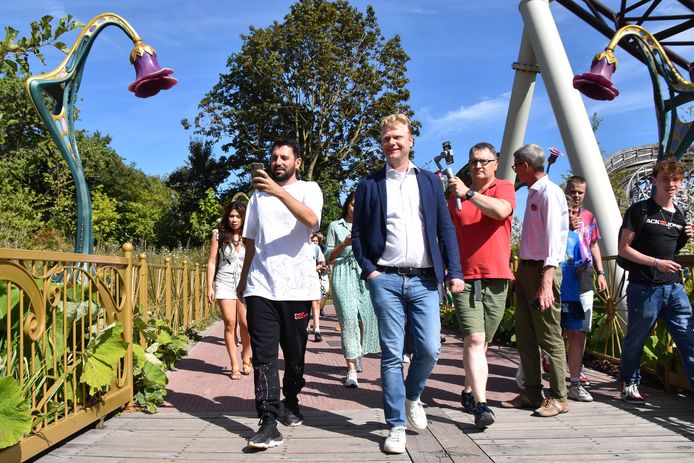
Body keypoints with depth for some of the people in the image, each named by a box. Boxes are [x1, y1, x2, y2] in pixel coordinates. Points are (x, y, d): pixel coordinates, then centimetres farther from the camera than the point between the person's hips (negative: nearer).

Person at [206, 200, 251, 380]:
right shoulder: (218, 235, 5)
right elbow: (212, 262, 5)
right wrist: (210, 287, -1)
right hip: (225, 283, 0)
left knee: (245, 323, -8)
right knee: (230, 323, -4)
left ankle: (246, 356, 19)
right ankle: (235, 366, 6)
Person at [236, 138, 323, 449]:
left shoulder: (309, 189, 4)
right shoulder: (259, 194, 17)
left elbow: (311, 219, -19)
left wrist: (279, 192, -30)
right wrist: (243, 278, 23)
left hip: (296, 286, -2)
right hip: (260, 286, 3)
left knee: (295, 353, 8)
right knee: (263, 355, -6)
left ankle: (291, 403, 31)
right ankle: (269, 423, -5)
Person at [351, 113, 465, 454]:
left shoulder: (430, 181, 11)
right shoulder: (369, 185, 7)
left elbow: (446, 229, 8)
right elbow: (357, 234, 8)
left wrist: (454, 272, 0)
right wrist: (368, 271, -4)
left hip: (424, 280, 1)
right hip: (386, 280, -1)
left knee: (429, 350, -2)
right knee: (391, 354, 1)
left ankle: (412, 397, 29)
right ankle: (396, 426, 13)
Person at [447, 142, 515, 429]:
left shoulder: (504, 188, 4)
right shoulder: (456, 194, 12)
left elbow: (501, 211, -20)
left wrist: (468, 193, -20)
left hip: (496, 279, 0)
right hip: (464, 277, 0)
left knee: (482, 343, 10)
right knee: (474, 340, -13)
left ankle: (469, 392, 27)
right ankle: (481, 404, -14)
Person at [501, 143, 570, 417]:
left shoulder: (549, 193, -12)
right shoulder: (533, 192, 16)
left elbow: (553, 238, -20)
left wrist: (546, 280, -26)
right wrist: (522, 271, 18)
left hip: (542, 271, -10)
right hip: (526, 269, 10)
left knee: (549, 336, -1)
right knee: (525, 335, 13)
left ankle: (558, 398, 11)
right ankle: (532, 393, 23)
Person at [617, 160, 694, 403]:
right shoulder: (640, 210, -4)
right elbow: (623, 249, -7)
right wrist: (656, 262, -17)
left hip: (674, 287, 5)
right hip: (644, 288, -5)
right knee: (636, 340, 9)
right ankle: (629, 383, 29)